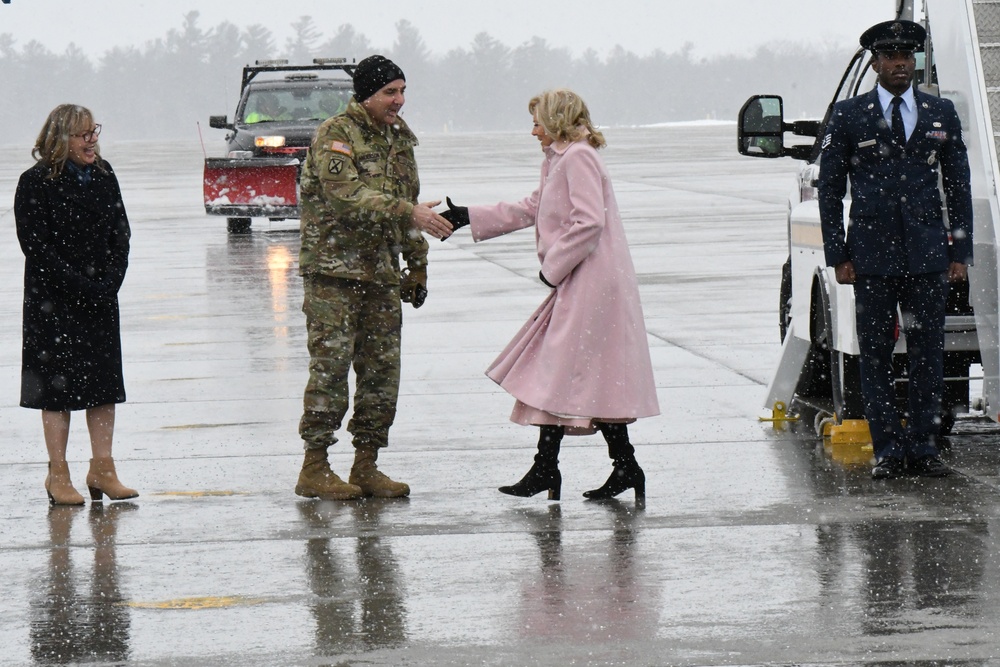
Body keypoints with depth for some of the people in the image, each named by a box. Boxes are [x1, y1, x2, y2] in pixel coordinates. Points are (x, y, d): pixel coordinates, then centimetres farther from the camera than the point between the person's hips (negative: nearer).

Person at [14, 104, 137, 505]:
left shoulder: (103, 176, 7)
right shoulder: (36, 184, -10)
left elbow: (121, 231, 8)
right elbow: (37, 247, -13)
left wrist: (110, 281, -6)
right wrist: (81, 287, -18)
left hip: (101, 296, 5)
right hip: (54, 301, -5)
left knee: (104, 381, 6)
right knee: (58, 382, -1)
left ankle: (102, 468, 13)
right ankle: (58, 475, 5)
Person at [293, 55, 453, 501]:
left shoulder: (399, 137, 15)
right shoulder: (336, 134, -10)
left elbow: (407, 198, 24)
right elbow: (347, 194, -25)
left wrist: (417, 265, 22)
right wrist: (409, 213, -33)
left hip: (382, 271, 7)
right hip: (333, 268, -7)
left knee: (382, 368, 6)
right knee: (330, 366, -8)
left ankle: (366, 466, 13)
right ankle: (314, 469, -3)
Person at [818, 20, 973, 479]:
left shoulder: (941, 114, 10)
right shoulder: (848, 117, 4)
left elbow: (958, 186, 12)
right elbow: (829, 190, 5)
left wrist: (961, 251, 5)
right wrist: (838, 255, -1)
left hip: (928, 254, 1)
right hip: (872, 256, -1)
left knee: (927, 355, 2)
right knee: (875, 356, 2)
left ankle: (922, 448, 9)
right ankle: (888, 451, 7)